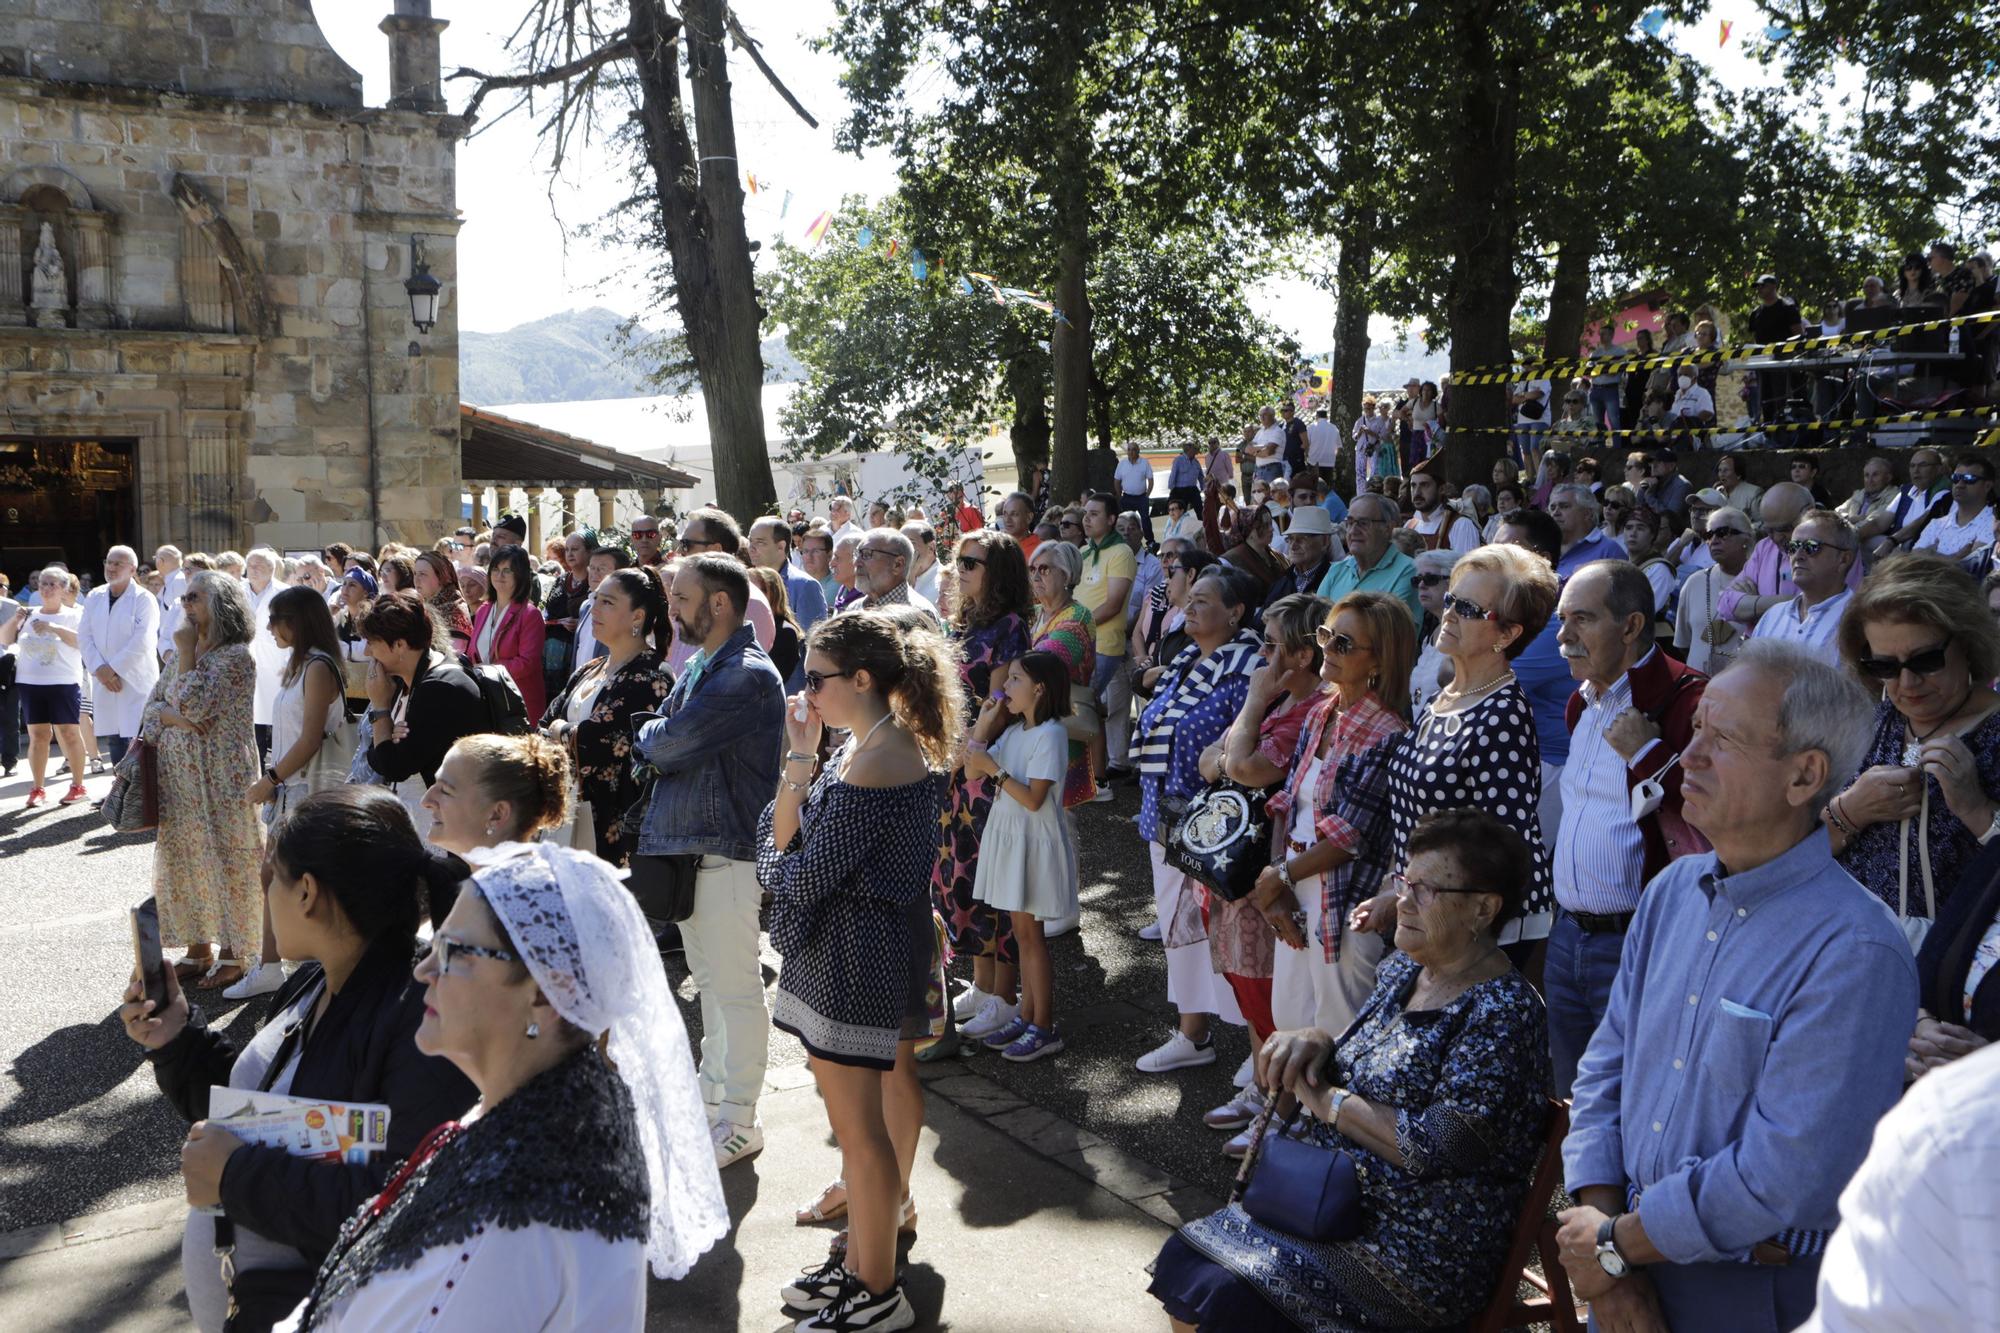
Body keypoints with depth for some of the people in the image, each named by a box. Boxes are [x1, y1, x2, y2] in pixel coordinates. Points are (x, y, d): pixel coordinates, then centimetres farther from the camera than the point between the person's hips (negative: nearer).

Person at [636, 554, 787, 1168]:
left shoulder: (749, 675, -18)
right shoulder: (698, 667, 13)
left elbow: (673, 743, -21)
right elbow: (659, 742, 14)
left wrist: (646, 734, 0)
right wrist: (657, 739, -7)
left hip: (728, 852, -9)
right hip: (686, 848, 9)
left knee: (736, 988, 1)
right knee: (708, 978, 20)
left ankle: (739, 1120, 11)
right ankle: (713, 1090, 34)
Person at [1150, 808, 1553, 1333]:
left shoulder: (1500, 1013, -19)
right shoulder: (1402, 970, 7)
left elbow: (1437, 1147, -25)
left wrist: (1327, 1101, -15)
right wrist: (1316, 1042, -4)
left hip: (1422, 1254, -8)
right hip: (1334, 1204, 8)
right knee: (1180, 1257, -2)